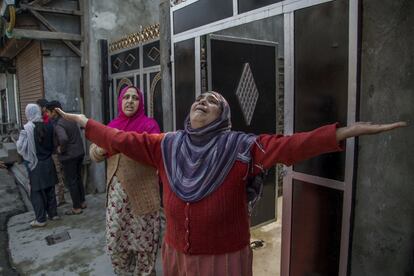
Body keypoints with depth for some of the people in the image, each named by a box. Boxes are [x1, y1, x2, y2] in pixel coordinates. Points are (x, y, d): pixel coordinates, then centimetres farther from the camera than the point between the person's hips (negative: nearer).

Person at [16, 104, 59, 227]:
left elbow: (21, 147, -10)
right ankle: (53, 213, 25)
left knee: (36, 192, 6)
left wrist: (18, 142, 9)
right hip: (48, 162, 4)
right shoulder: (48, 126, -4)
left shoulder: (27, 128, -16)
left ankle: (40, 219, 11)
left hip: (35, 164, -4)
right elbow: (54, 144, 3)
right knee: (50, 189, 16)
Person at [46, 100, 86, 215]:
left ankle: (76, 208, 12)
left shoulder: (58, 124, -19)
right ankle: (82, 202, 30)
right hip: (79, 153, 8)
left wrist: (61, 149, -20)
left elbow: (63, 138, -36)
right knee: (78, 178, 19)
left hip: (68, 156, -8)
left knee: (71, 182, 3)